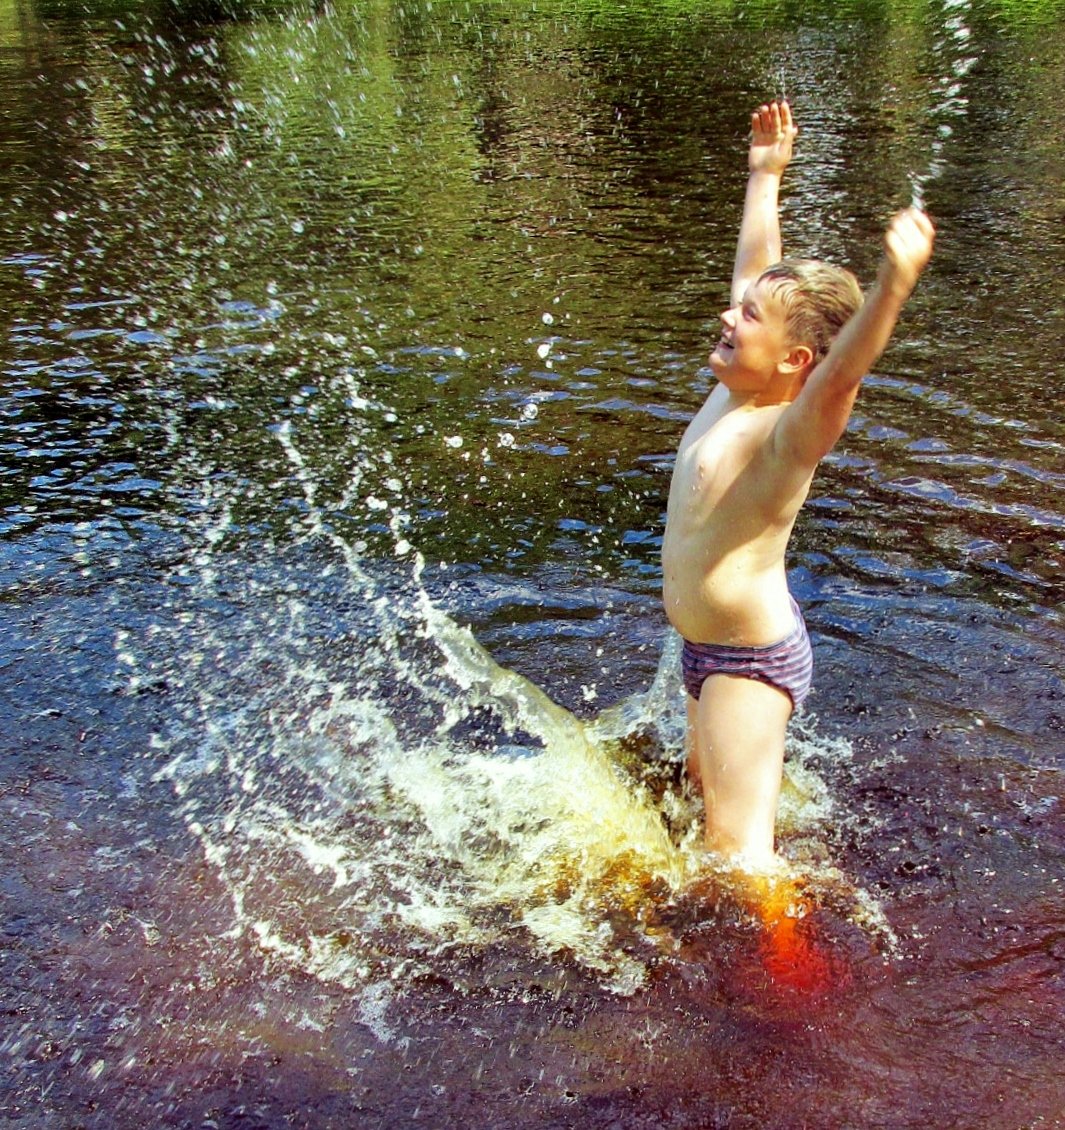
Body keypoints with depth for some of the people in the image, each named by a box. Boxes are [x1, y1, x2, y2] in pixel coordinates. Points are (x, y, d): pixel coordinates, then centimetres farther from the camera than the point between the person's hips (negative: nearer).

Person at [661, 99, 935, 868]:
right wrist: (765, 173, 20)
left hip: (753, 661, -9)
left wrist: (893, 288, -62)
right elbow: (756, 266, 11)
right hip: (709, 648, 9)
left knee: (739, 849, -7)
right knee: (705, 781, 31)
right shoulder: (732, 396, -1)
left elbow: (843, 374, -46)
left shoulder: (788, 431, -23)